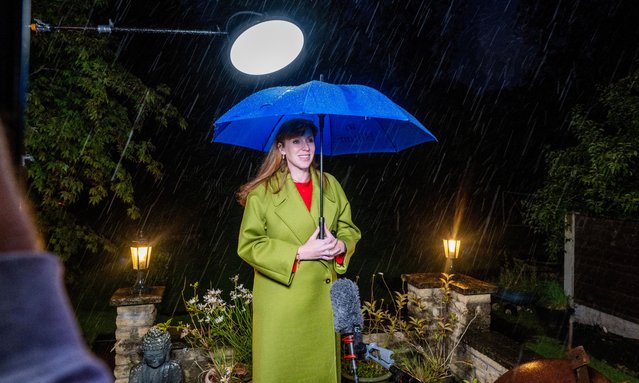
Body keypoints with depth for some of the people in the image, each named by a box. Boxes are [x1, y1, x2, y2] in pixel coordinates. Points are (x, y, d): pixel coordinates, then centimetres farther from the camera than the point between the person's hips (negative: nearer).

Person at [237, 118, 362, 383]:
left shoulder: (330, 185, 8)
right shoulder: (263, 192, -6)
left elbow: (349, 230, 13)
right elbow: (248, 245, -10)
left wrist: (340, 246, -10)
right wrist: (299, 253, -18)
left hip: (323, 298, 4)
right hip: (280, 300, -3)